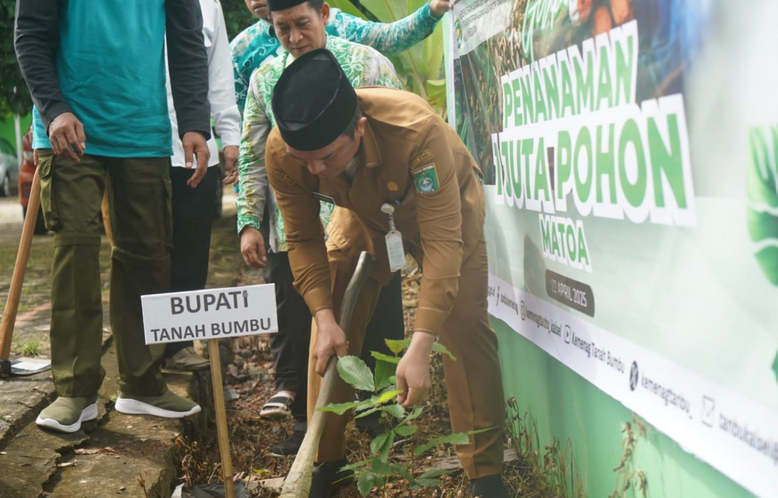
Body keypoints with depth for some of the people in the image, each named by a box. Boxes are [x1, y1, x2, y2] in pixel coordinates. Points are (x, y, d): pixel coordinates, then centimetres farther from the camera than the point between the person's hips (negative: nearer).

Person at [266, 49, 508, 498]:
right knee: (333, 327, -5)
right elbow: (304, 240, -19)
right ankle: (325, 460, 13)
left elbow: (442, 242, -43)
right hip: (363, 212, 3)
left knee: (464, 326, -13)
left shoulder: (418, 131, -44)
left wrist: (421, 346, -48)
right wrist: (325, 319, -31)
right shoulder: (281, 152, -32)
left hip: (443, 204, -3)